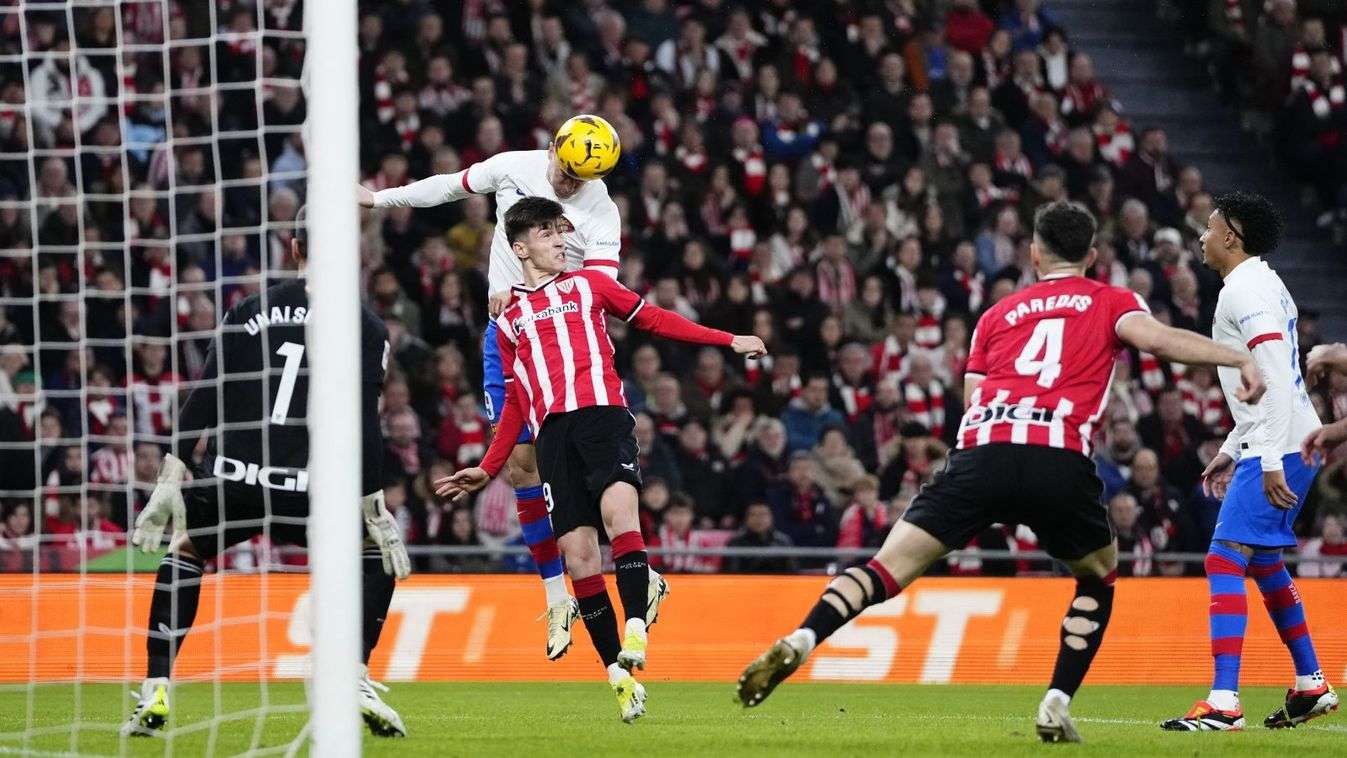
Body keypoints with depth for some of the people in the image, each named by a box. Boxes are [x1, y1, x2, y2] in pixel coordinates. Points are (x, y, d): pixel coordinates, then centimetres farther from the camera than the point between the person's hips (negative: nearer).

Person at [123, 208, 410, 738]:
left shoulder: (249, 312, 13)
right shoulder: (366, 329, 4)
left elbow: (201, 403, 8)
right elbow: (364, 429, -4)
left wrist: (169, 485, 10)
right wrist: (374, 510, 2)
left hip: (230, 484, 2)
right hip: (307, 491, -2)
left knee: (184, 552, 30)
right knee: (379, 553, 24)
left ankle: (154, 697, 20)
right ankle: (355, 678, 7)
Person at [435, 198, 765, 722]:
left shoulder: (588, 285, 19)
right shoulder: (509, 320, 23)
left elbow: (653, 320, 21)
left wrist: (729, 341, 14)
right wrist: (487, 470, 20)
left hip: (602, 414, -2)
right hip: (553, 433, 2)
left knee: (618, 507, -30)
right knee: (578, 553, -8)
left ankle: (635, 632, -38)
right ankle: (620, 677, -4)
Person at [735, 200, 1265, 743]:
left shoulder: (998, 314, 29)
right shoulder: (1110, 302, 21)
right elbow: (1154, 336, 0)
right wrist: (1239, 358, -5)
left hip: (981, 451, 2)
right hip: (1060, 462, -2)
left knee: (889, 570, -1)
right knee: (1099, 578, 25)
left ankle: (798, 644, -25)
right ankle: (1057, 706, 13)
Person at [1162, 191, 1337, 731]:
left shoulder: (1247, 288, -13)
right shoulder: (1262, 285, 19)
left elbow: (1276, 377, -22)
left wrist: (1272, 460, -26)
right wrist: (1231, 449, 27)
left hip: (1278, 446, -11)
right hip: (1276, 447, 11)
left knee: (1225, 560, -15)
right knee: (1262, 562, 22)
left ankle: (1224, 703, -21)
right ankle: (1311, 686, 30)